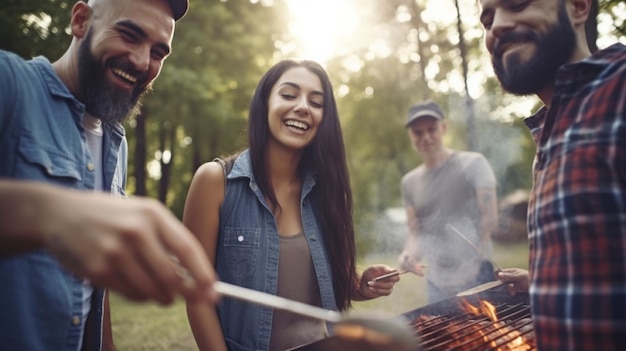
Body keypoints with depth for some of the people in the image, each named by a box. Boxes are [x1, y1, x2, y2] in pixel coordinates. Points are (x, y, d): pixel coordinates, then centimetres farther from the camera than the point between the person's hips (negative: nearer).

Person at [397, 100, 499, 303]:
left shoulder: (473, 163, -1)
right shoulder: (409, 182, 9)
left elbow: (490, 218, -5)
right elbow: (415, 231, 10)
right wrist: (409, 254, -11)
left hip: (477, 279, -3)